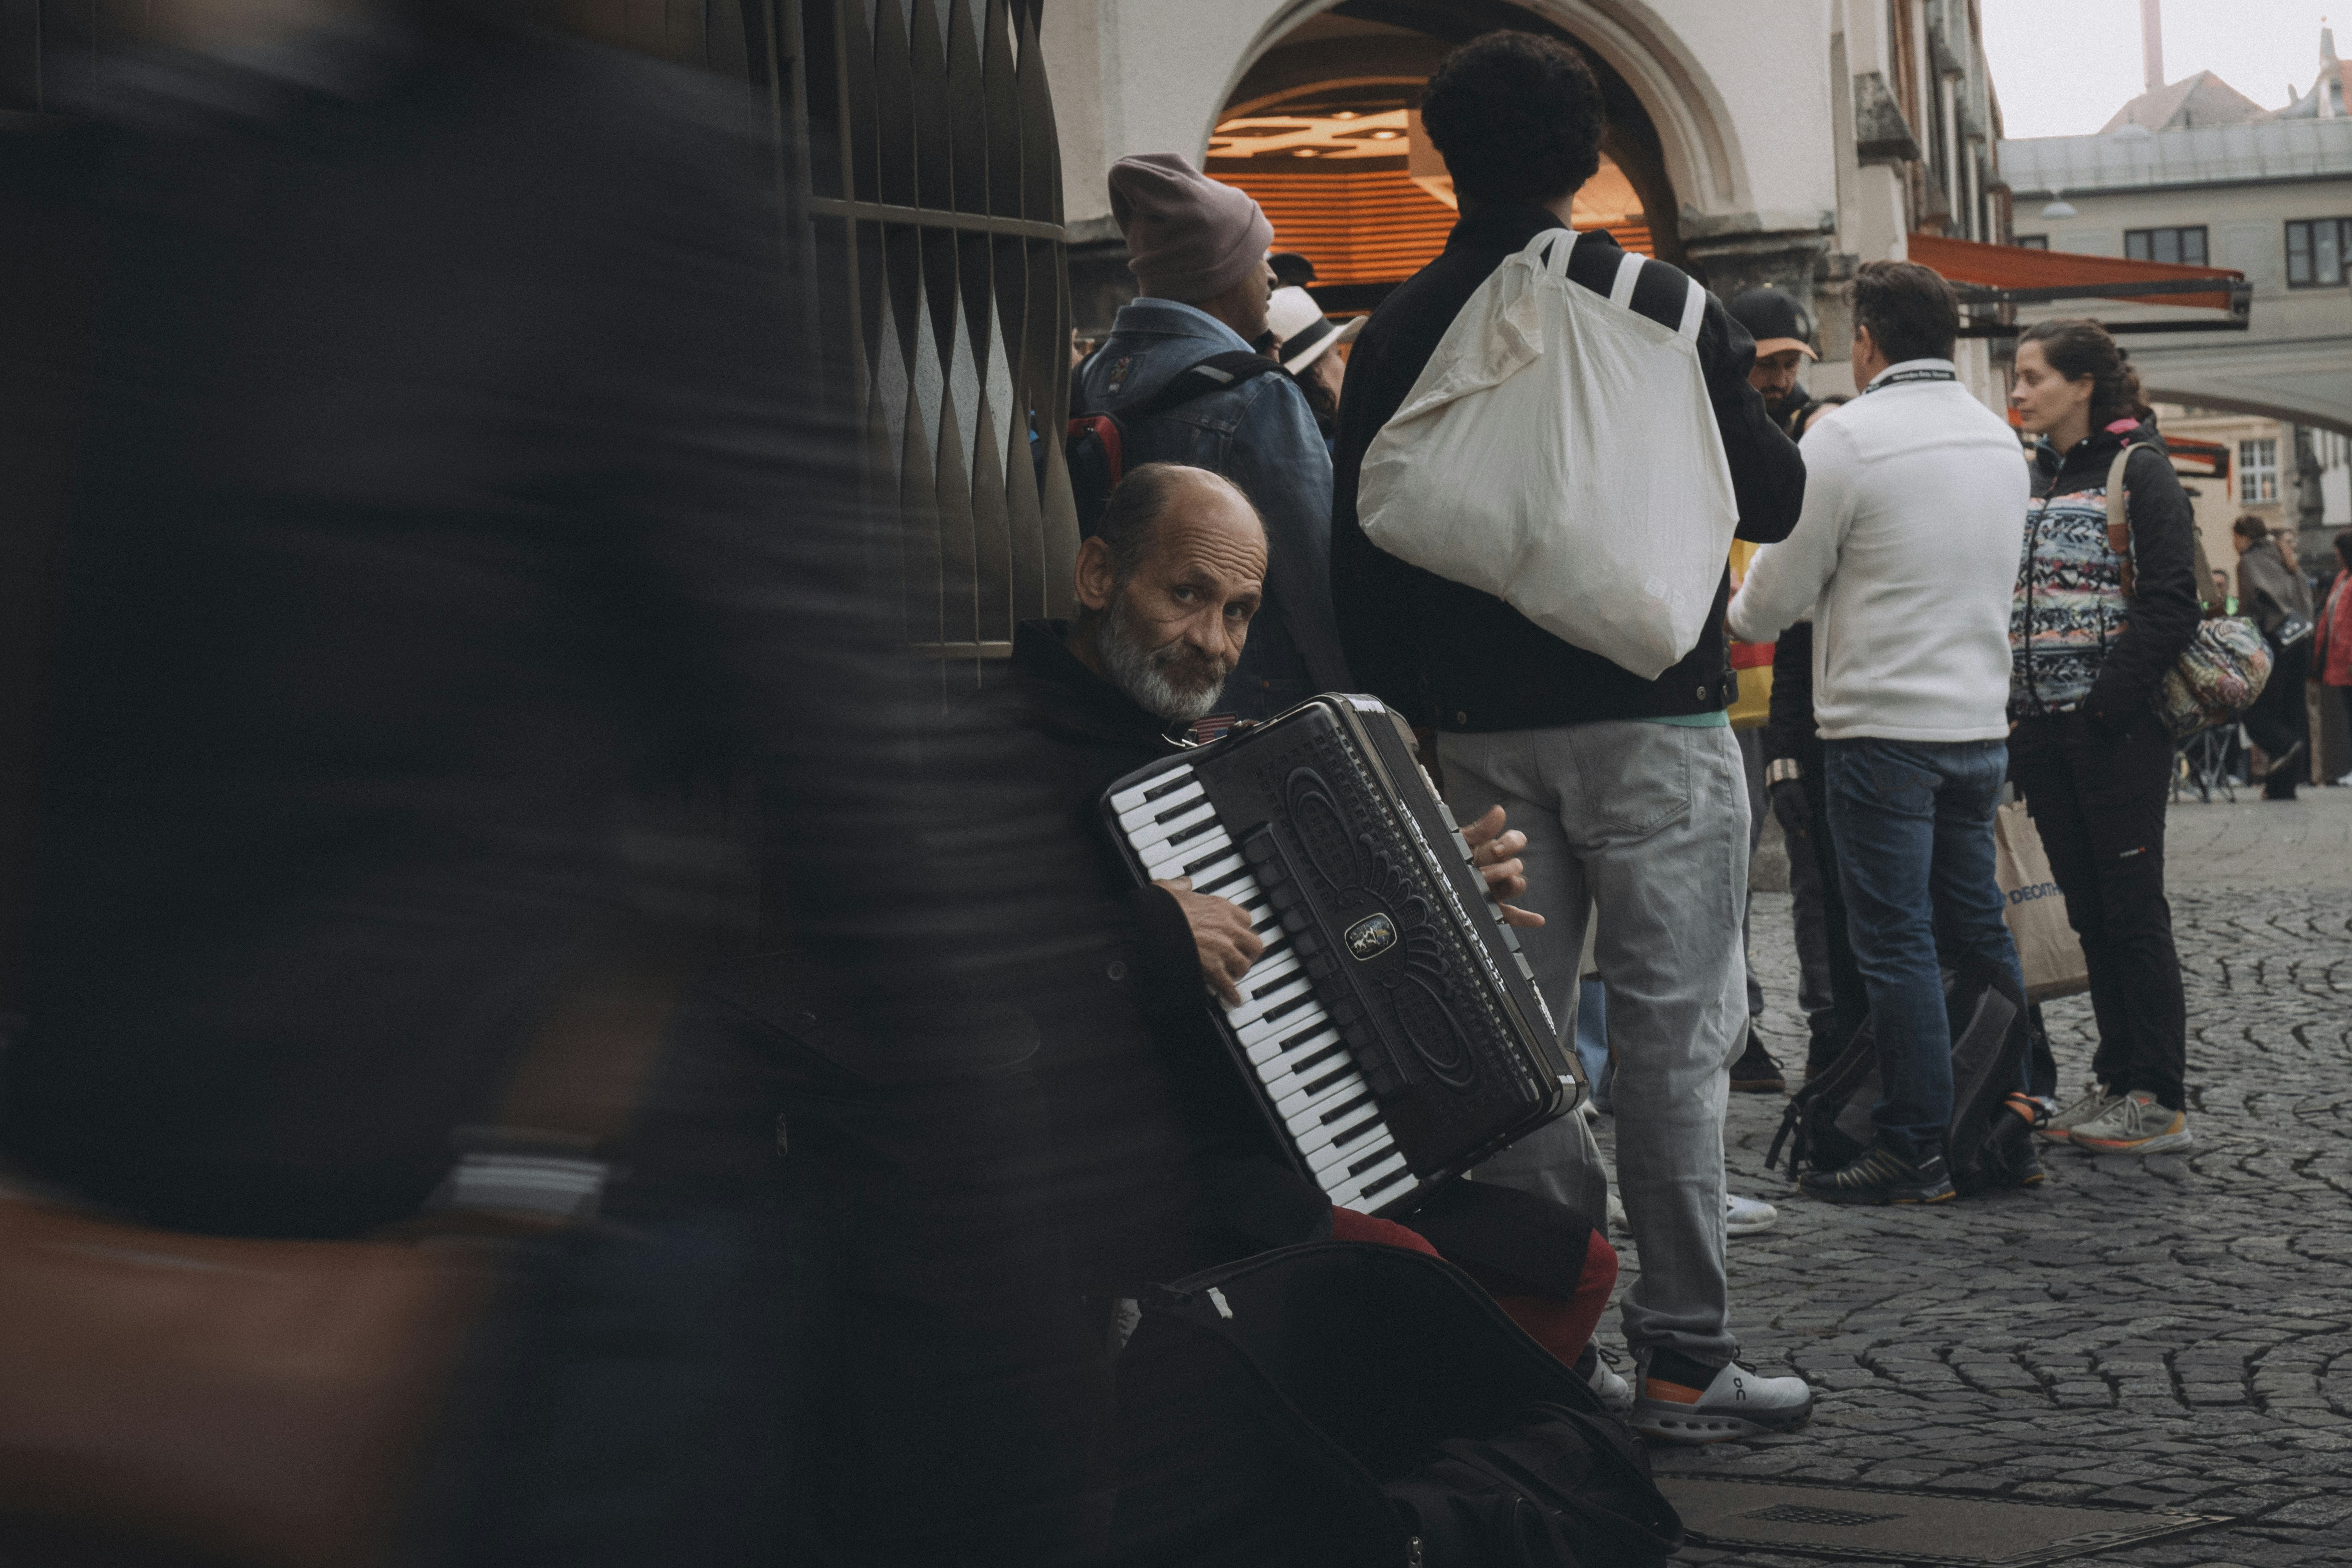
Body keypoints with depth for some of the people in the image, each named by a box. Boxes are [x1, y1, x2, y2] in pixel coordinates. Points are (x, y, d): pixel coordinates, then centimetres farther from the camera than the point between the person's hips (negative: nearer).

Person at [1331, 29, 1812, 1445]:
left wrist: (1414, 716, 14)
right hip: (1650, 715, -4)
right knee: (1676, 1030, 1)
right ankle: (1687, 1355, 3)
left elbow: (1359, 559, 5)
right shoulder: (1661, 306, -6)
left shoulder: (1397, 335, 4)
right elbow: (1776, 500, 0)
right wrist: (1733, 382, 19)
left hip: (1479, 732, 4)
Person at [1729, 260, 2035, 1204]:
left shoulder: (1848, 437, -11)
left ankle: (1914, 1153, -1)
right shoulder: (2001, 438, 11)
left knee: (1896, 943, -3)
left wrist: (1737, 615, 18)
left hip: (1884, 728, -7)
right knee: (1977, 933, 13)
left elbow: (1778, 595, -6)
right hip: (1982, 723, 7)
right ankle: (2008, 1133, 18)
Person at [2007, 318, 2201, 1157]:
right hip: (2043, 732, 7)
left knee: (2133, 907, -4)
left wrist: (2109, 702, -18)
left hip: (2117, 731, -7)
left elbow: (2172, 601, -13)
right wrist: (2013, 709, 7)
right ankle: (2114, 1079, 17)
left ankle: (2159, 1098, 2)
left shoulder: (2139, 470, -5)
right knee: (2088, 912, 10)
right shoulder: (2029, 478, 15)